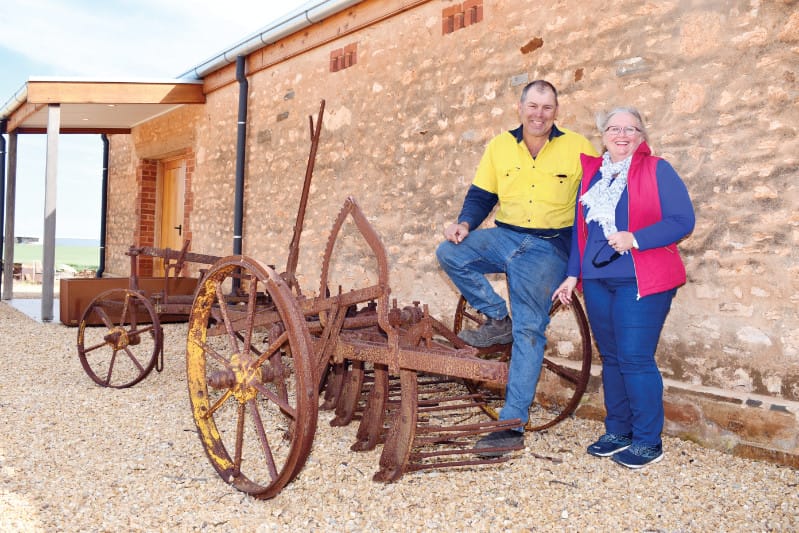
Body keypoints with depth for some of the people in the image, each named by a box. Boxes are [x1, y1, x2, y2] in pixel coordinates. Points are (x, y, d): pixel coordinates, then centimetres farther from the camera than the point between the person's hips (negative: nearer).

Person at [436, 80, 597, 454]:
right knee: (450, 253, -20)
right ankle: (498, 320, 0)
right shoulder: (500, 146, 6)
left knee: (528, 329, -10)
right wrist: (465, 223, -12)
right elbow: (480, 196, 9)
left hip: (549, 246, -3)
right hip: (505, 237, 4)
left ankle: (513, 425, -5)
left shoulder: (578, 147, -1)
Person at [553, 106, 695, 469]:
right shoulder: (592, 173, 13)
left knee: (635, 359, -6)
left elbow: (683, 220, -9)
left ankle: (648, 442, 8)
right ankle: (617, 432, 23)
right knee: (610, 358, 11)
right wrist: (572, 275, 12)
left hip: (641, 281, -5)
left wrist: (635, 239, -21)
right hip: (597, 280, 5)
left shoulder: (657, 170, -2)